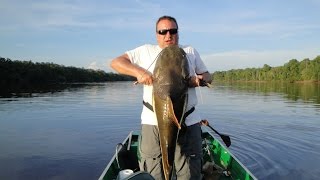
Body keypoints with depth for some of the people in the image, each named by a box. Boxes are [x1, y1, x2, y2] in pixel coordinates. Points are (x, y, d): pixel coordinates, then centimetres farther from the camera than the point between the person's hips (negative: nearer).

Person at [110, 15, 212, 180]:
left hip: (188, 121, 2)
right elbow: (115, 62, 8)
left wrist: (199, 79, -4)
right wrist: (138, 71, -9)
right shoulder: (146, 51, 12)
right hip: (153, 122, -1)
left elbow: (208, 77, 20)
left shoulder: (190, 52, 18)